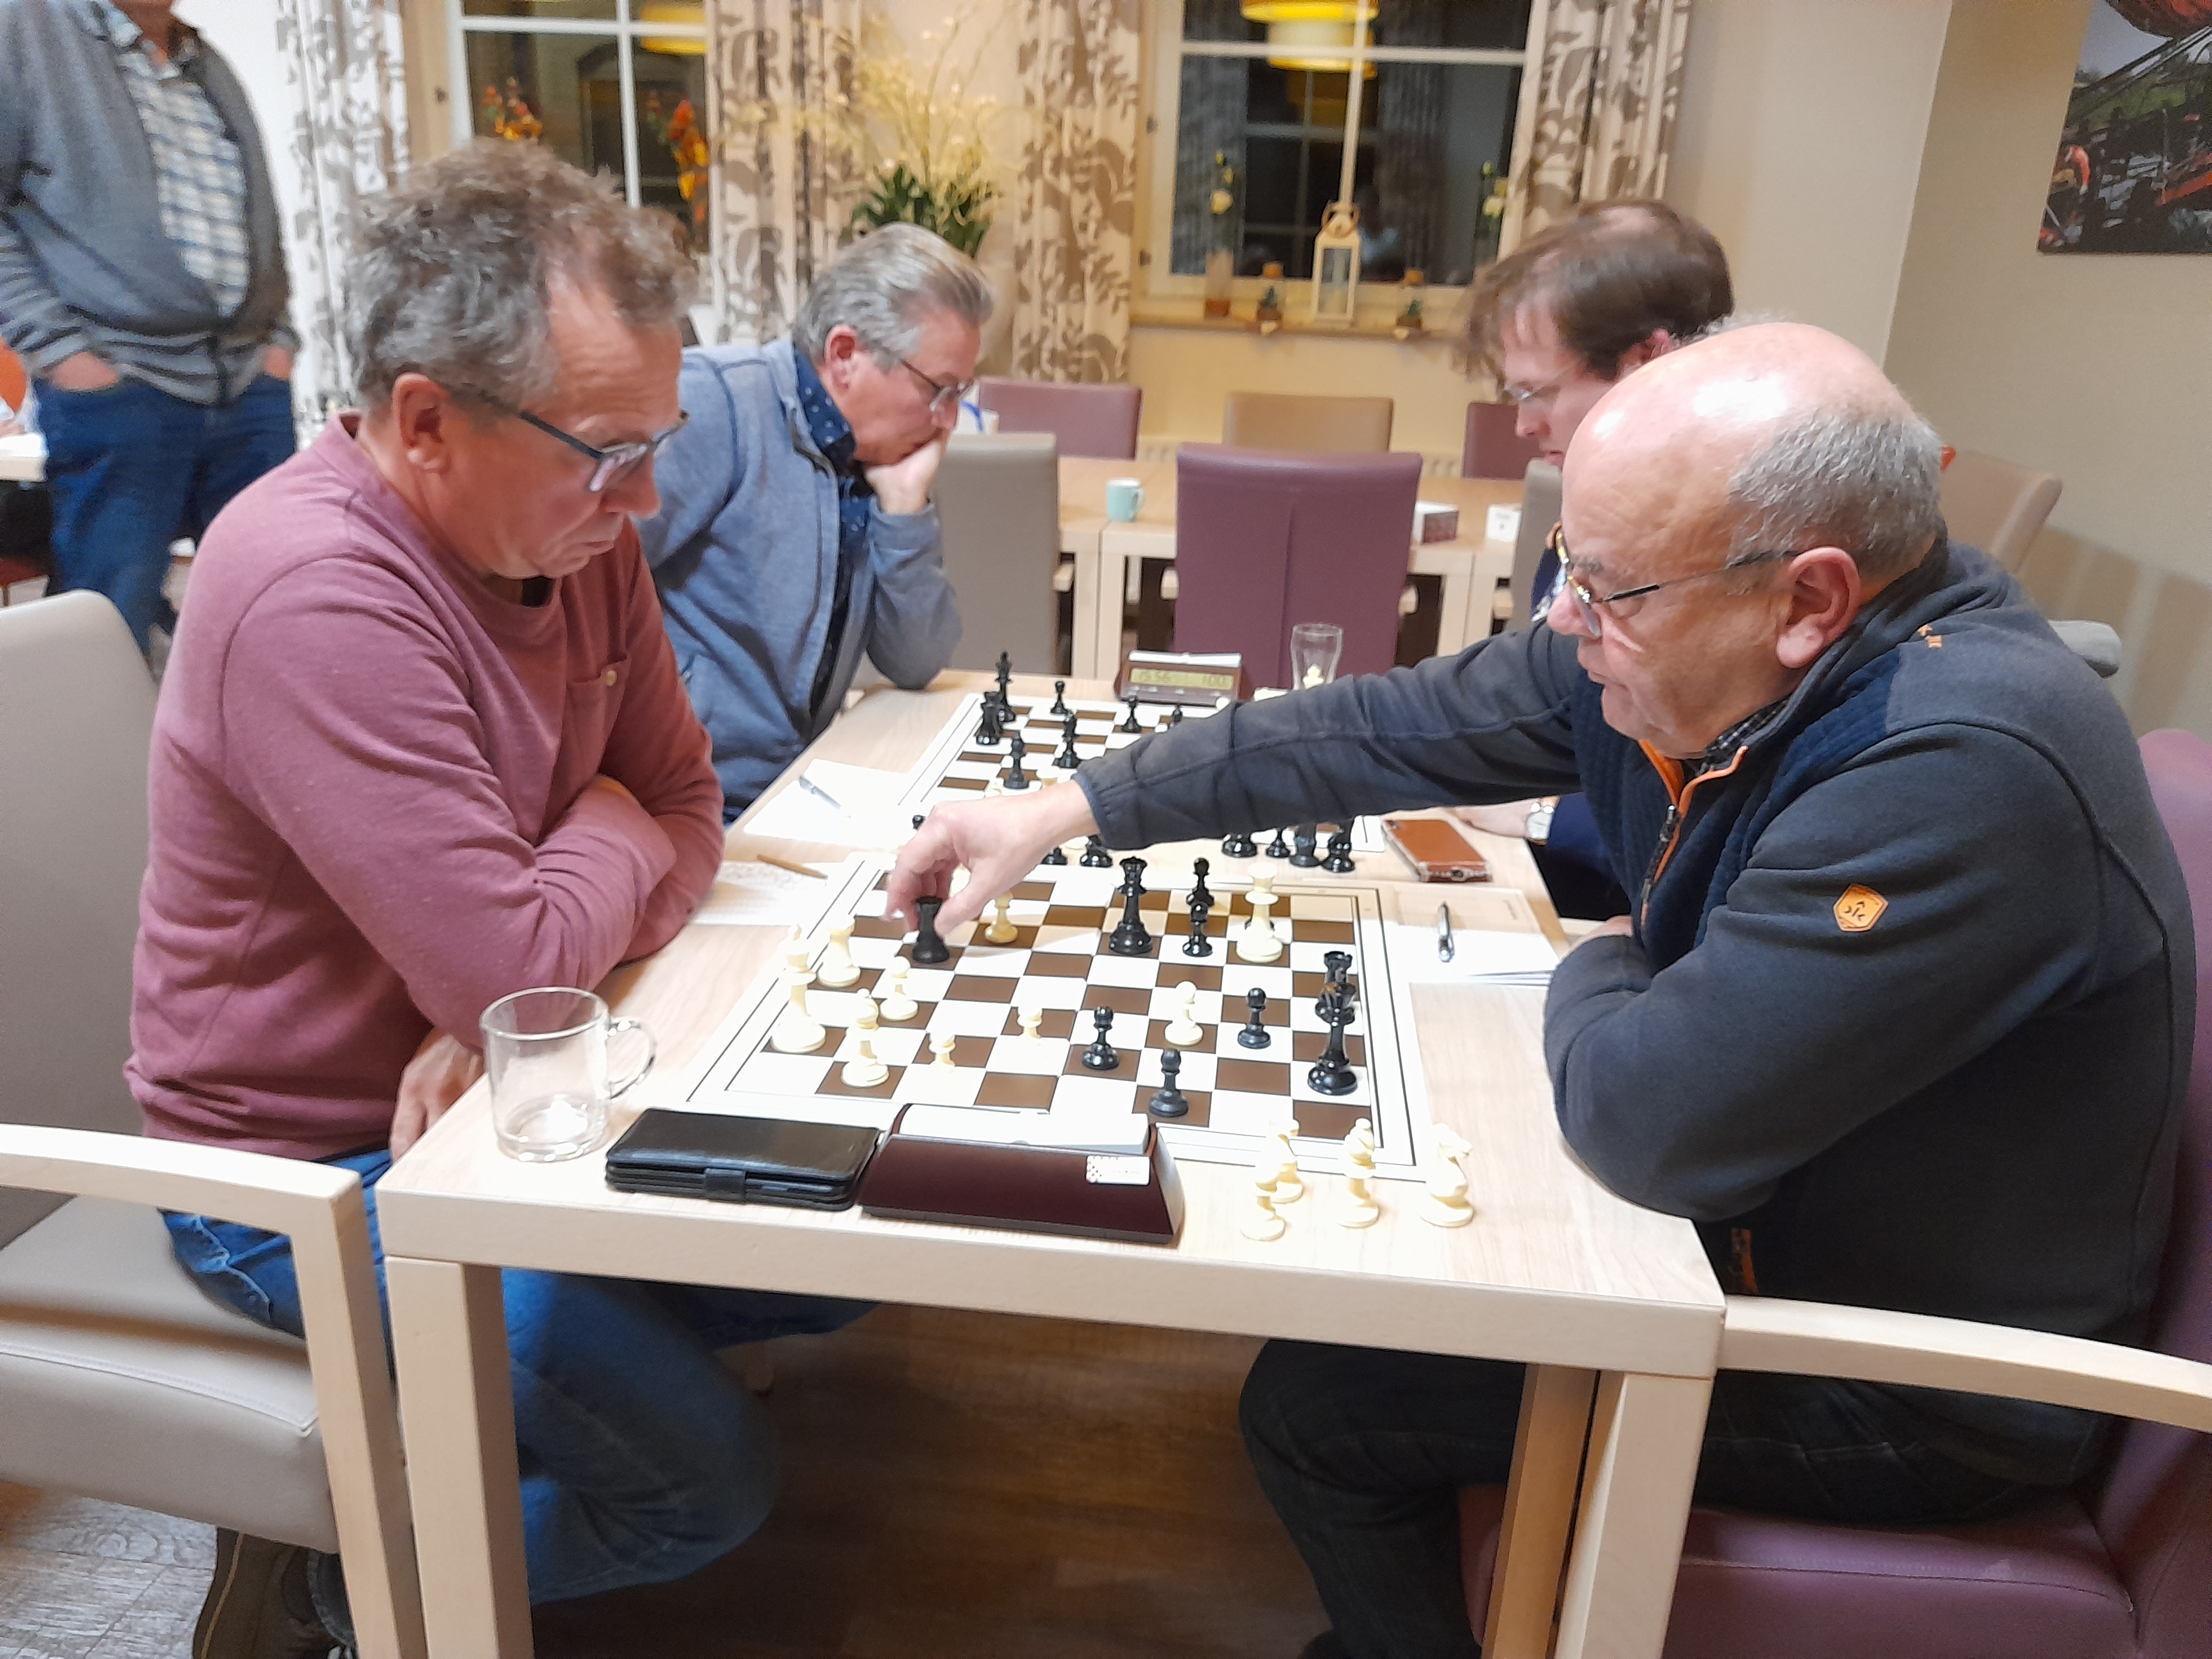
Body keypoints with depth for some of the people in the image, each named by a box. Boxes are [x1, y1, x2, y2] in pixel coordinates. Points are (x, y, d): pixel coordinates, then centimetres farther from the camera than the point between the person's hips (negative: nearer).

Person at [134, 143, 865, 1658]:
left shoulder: (574, 528, -3)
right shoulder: (319, 595, -29)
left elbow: (685, 815, 0)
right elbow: (508, 964, -32)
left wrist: (507, 1006, -17)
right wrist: (610, 841, -10)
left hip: (481, 1095, 8)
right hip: (311, 1176, -7)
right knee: (713, 1480, -9)